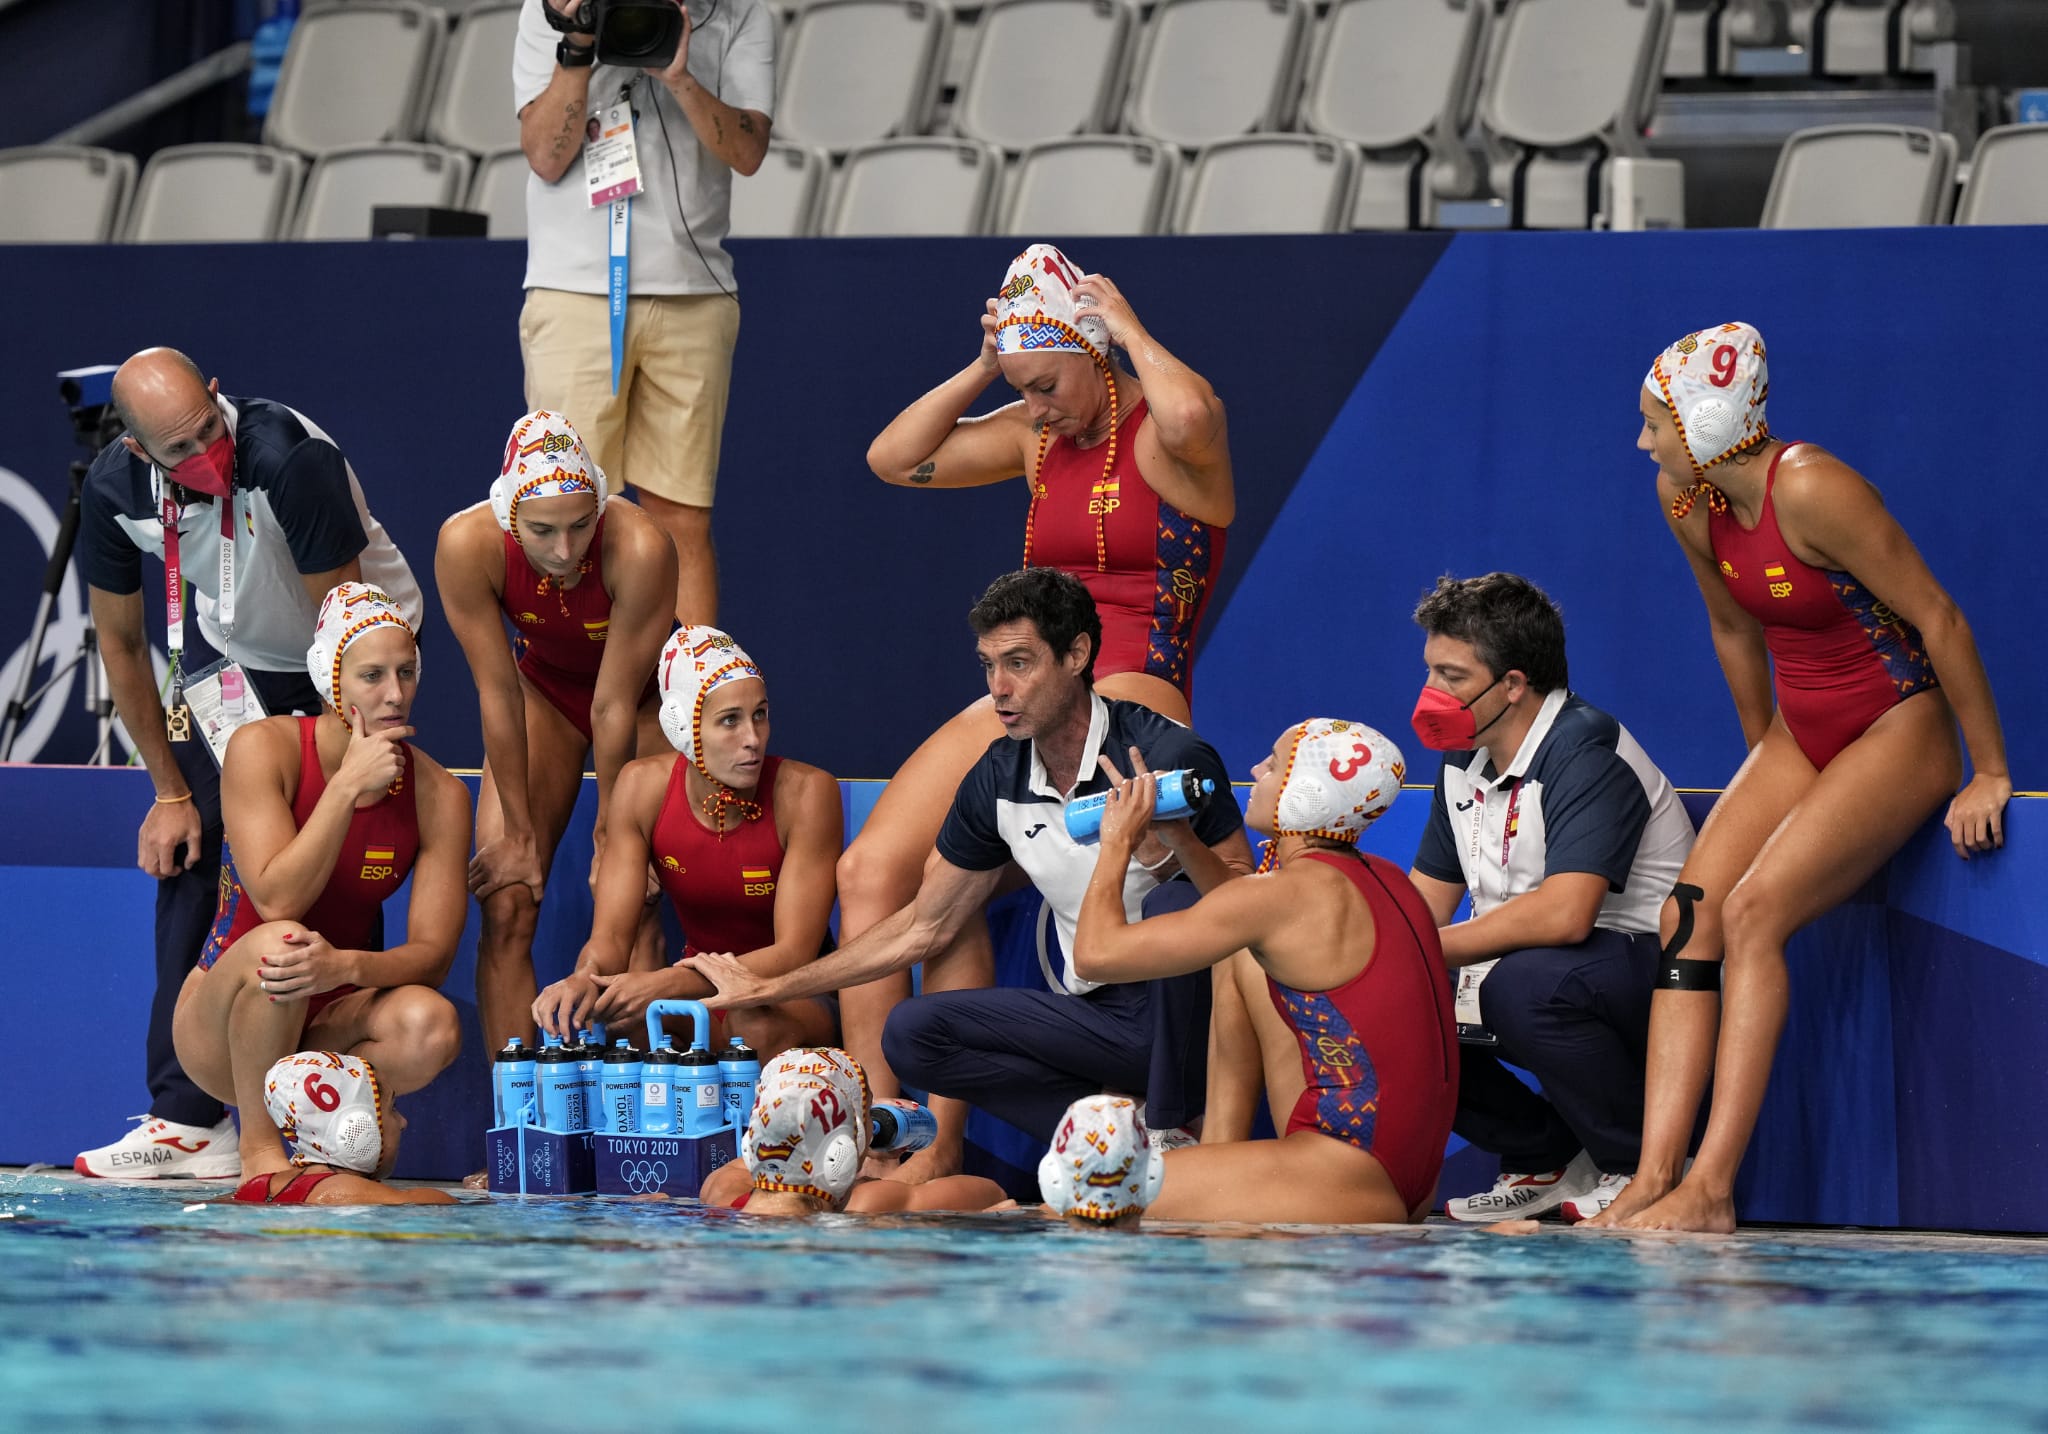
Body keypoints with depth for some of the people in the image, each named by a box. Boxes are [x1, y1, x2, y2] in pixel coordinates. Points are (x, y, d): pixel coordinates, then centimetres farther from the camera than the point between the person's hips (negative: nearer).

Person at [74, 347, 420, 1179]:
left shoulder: (289, 456, -34)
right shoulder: (116, 489, -18)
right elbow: (120, 643, -2)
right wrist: (170, 791, -2)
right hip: (232, 654, 5)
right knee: (186, 852, -8)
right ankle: (188, 1120, -8)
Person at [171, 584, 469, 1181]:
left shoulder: (438, 795, -5)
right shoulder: (263, 748, -13)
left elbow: (433, 953, -12)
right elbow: (277, 901, -24)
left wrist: (346, 965, -33)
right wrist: (349, 786, -25)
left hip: (332, 1021, 2)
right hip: (222, 1027, -2)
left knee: (430, 1025, -30)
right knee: (276, 944, -36)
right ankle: (257, 1146, -19)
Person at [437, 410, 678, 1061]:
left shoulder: (639, 548, -38)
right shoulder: (469, 544, -32)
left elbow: (616, 706, -28)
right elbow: (498, 693, -22)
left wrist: (610, 836, -17)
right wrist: (518, 831, -15)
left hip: (641, 694, -2)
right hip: (543, 685, 2)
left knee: (631, 906, -14)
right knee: (507, 906, -9)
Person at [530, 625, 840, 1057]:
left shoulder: (804, 792, -20)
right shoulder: (644, 787, -10)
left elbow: (794, 954, -23)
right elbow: (609, 936, -11)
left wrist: (666, 984, -38)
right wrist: (586, 977, -38)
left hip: (799, 996, -3)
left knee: (757, 1027, -39)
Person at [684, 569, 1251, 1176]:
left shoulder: (1169, 756, -14)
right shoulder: (999, 779, 3)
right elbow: (924, 927, 14)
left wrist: (1174, 844, -35)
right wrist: (767, 988, 16)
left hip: (1184, 1012, -5)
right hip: (1096, 1015, 5)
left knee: (1176, 902, -34)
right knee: (910, 1033, -11)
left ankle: (1171, 1132, -22)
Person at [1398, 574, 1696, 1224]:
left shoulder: (1586, 751, -20)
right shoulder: (1465, 759, 9)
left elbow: (1564, 913, -33)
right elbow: (1423, 905, 13)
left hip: (1654, 973, -9)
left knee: (1526, 982, -38)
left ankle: (1643, 1168, -15)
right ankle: (1546, 1164, 5)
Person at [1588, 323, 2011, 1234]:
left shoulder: (1811, 492, -26)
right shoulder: (1686, 498, -1)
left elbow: (1939, 620, -20)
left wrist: (1989, 776, -14)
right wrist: (1766, 773, 22)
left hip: (1897, 732, -8)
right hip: (1798, 738, 8)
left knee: (1753, 911, -25)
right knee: (1686, 917, -13)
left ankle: (1711, 1190, -27)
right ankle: (1654, 1179, -20)